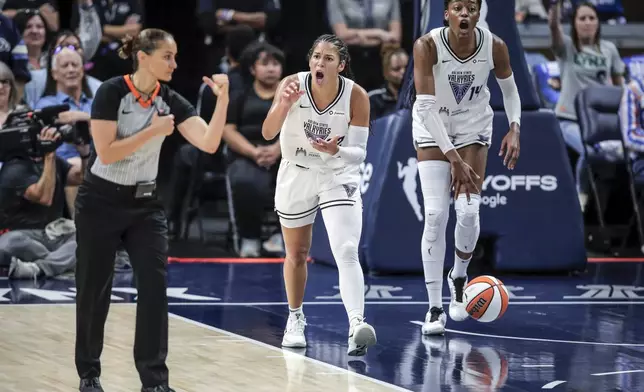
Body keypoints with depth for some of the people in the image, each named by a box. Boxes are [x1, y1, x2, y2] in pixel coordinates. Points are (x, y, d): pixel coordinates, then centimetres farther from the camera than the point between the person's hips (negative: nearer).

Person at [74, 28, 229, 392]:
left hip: (145, 203, 4)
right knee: (94, 290, 4)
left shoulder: (171, 101, -3)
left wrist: (223, 99, -24)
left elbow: (209, 143, -14)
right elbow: (106, 153, -21)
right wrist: (153, 131, -21)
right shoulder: (112, 92, -16)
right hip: (102, 202, -4)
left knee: (155, 286, -6)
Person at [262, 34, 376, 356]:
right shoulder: (293, 85, -18)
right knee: (296, 254, 16)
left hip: (339, 178, -2)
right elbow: (268, 133, -26)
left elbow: (359, 153, -15)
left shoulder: (356, 96, -19)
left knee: (347, 252, -21)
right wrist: (283, 105, -44)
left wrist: (337, 151, -37)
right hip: (296, 175, 2)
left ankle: (356, 325, -32)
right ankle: (295, 320, 38)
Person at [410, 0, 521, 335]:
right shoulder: (427, 46, -27)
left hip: (473, 128, 2)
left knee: (468, 212, -9)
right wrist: (454, 159, -34)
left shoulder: (494, 47, -19)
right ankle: (435, 308, -3)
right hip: (432, 129, -2)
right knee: (435, 215, -11)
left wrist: (514, 128, -16)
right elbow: (425, 107, -30)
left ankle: (459, 277, 22)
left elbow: (509, 90, 1)